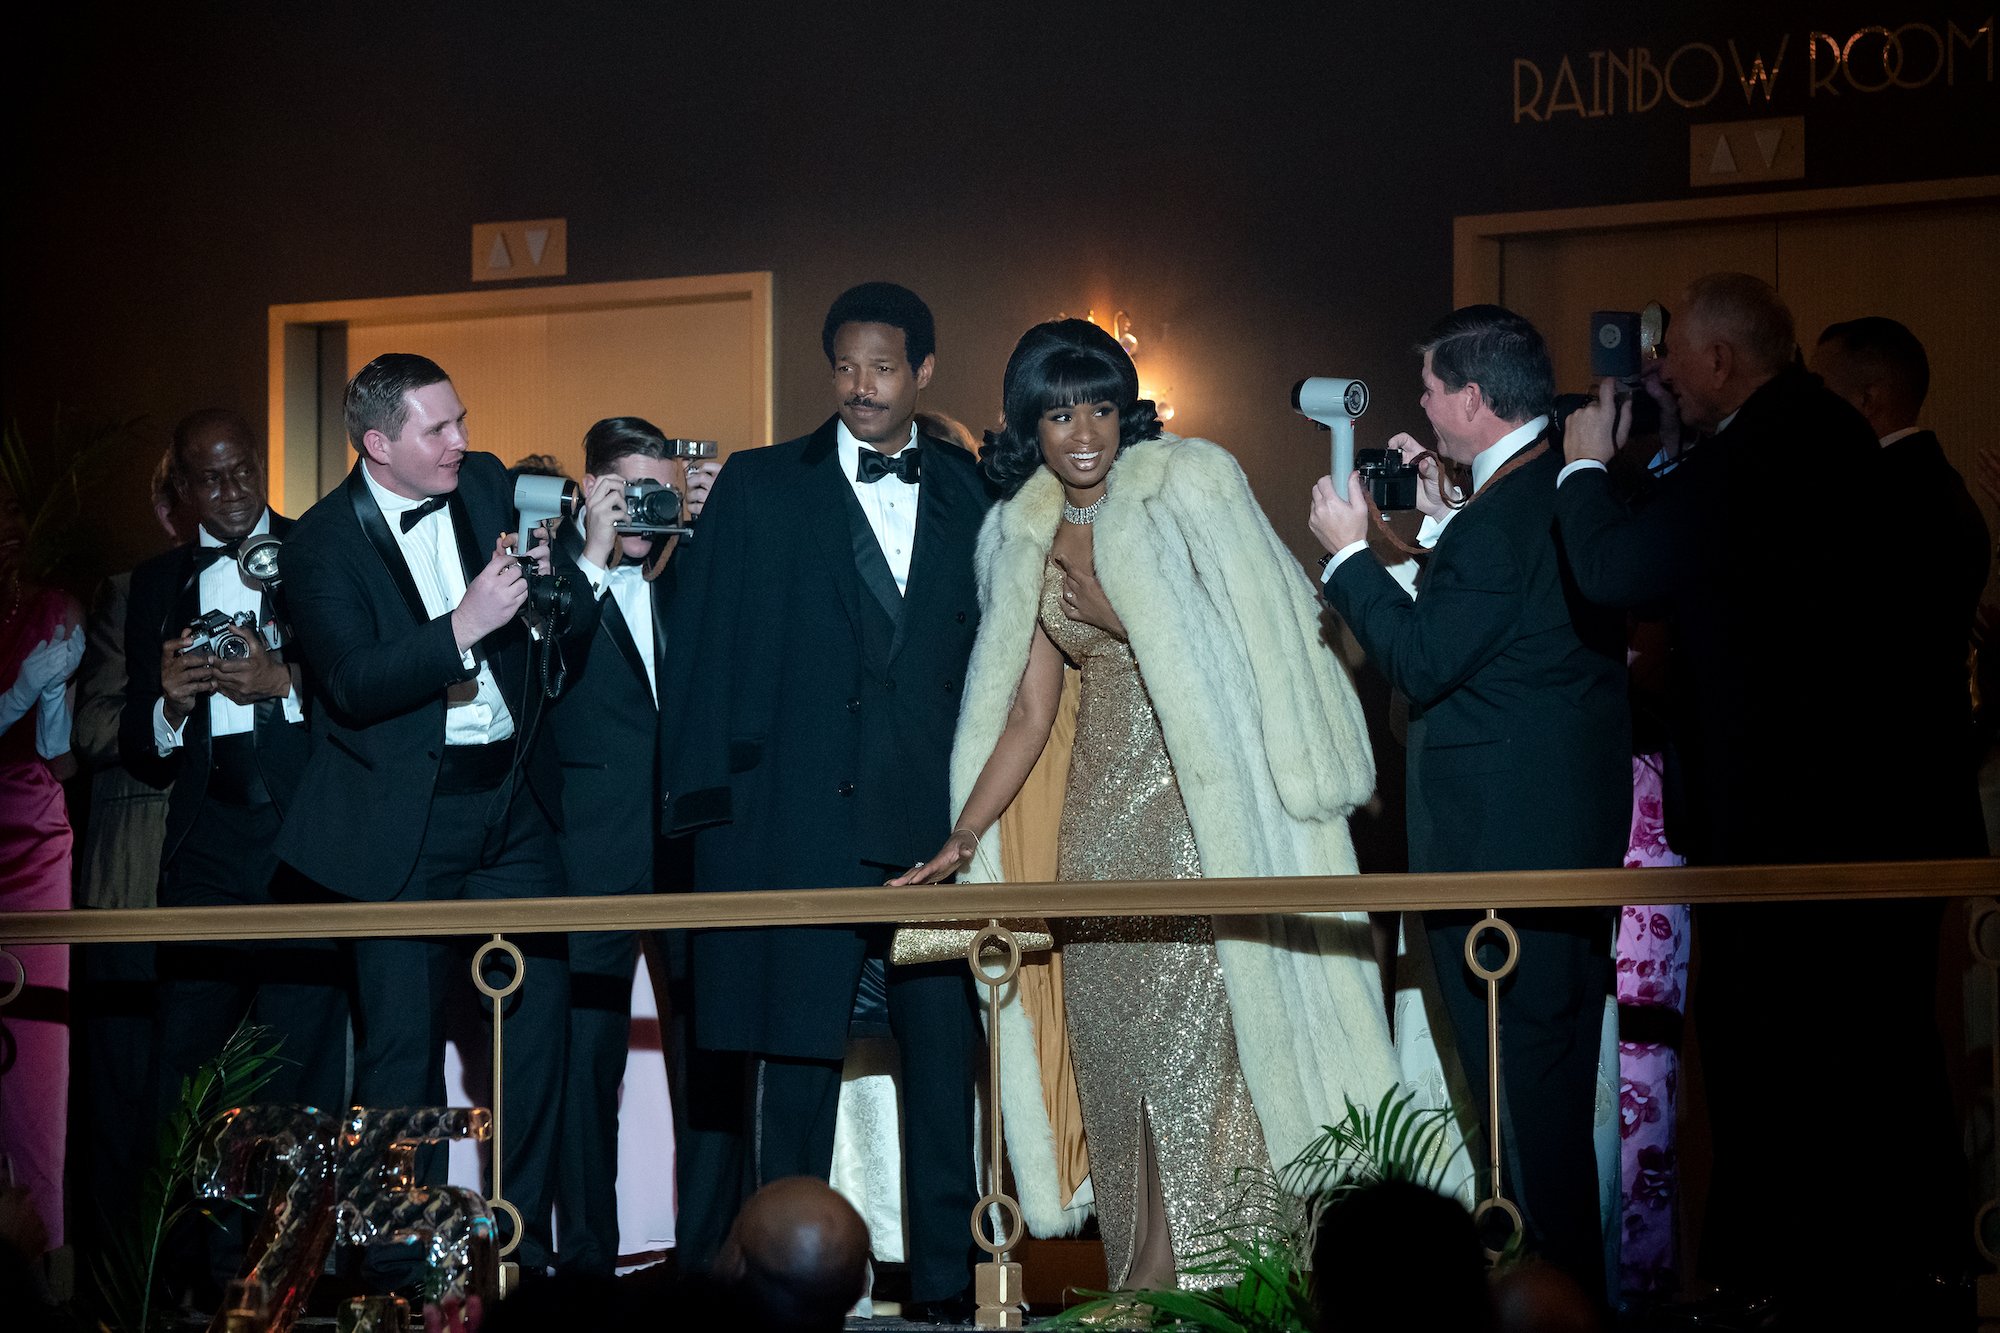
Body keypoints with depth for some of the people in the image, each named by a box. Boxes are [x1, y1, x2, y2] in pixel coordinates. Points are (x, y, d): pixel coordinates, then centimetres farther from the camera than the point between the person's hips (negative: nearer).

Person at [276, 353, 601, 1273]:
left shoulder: (487, 485, 6)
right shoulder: (323, 541, -7)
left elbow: (574, 632, 10)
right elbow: (353, 686, -19)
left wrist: (553, 580, -12)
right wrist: (465, 626, -28)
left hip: (513, 800, 4)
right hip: (403, 824, -4)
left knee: (537, 1018, 2)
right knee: (403, 1044, -1)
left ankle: (522, 1240, 12)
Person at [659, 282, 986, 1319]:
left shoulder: (974, 493, 12)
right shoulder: (759, 488, 7)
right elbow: (702, 649, 3)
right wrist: (706, 796, -5)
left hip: (939, 818, 2)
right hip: (798, 820, -2)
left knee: (945, 1054, 3)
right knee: (794, 1052, 0)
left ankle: (948, 1276, 12)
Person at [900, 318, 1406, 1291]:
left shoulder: (1189, 485, -2)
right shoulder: (1027, 537, 12)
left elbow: (1253, 632, -7)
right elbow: (1026, 713, 11)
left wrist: (1117, 615, -8)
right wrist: (964, 838, 4)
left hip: (1211, 799, -5)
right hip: (1105, 817, 5)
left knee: (1211, 1019, -10)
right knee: (1122, 1034, 2)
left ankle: (1230, 1274, -5)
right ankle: (1151, 1294, 6)